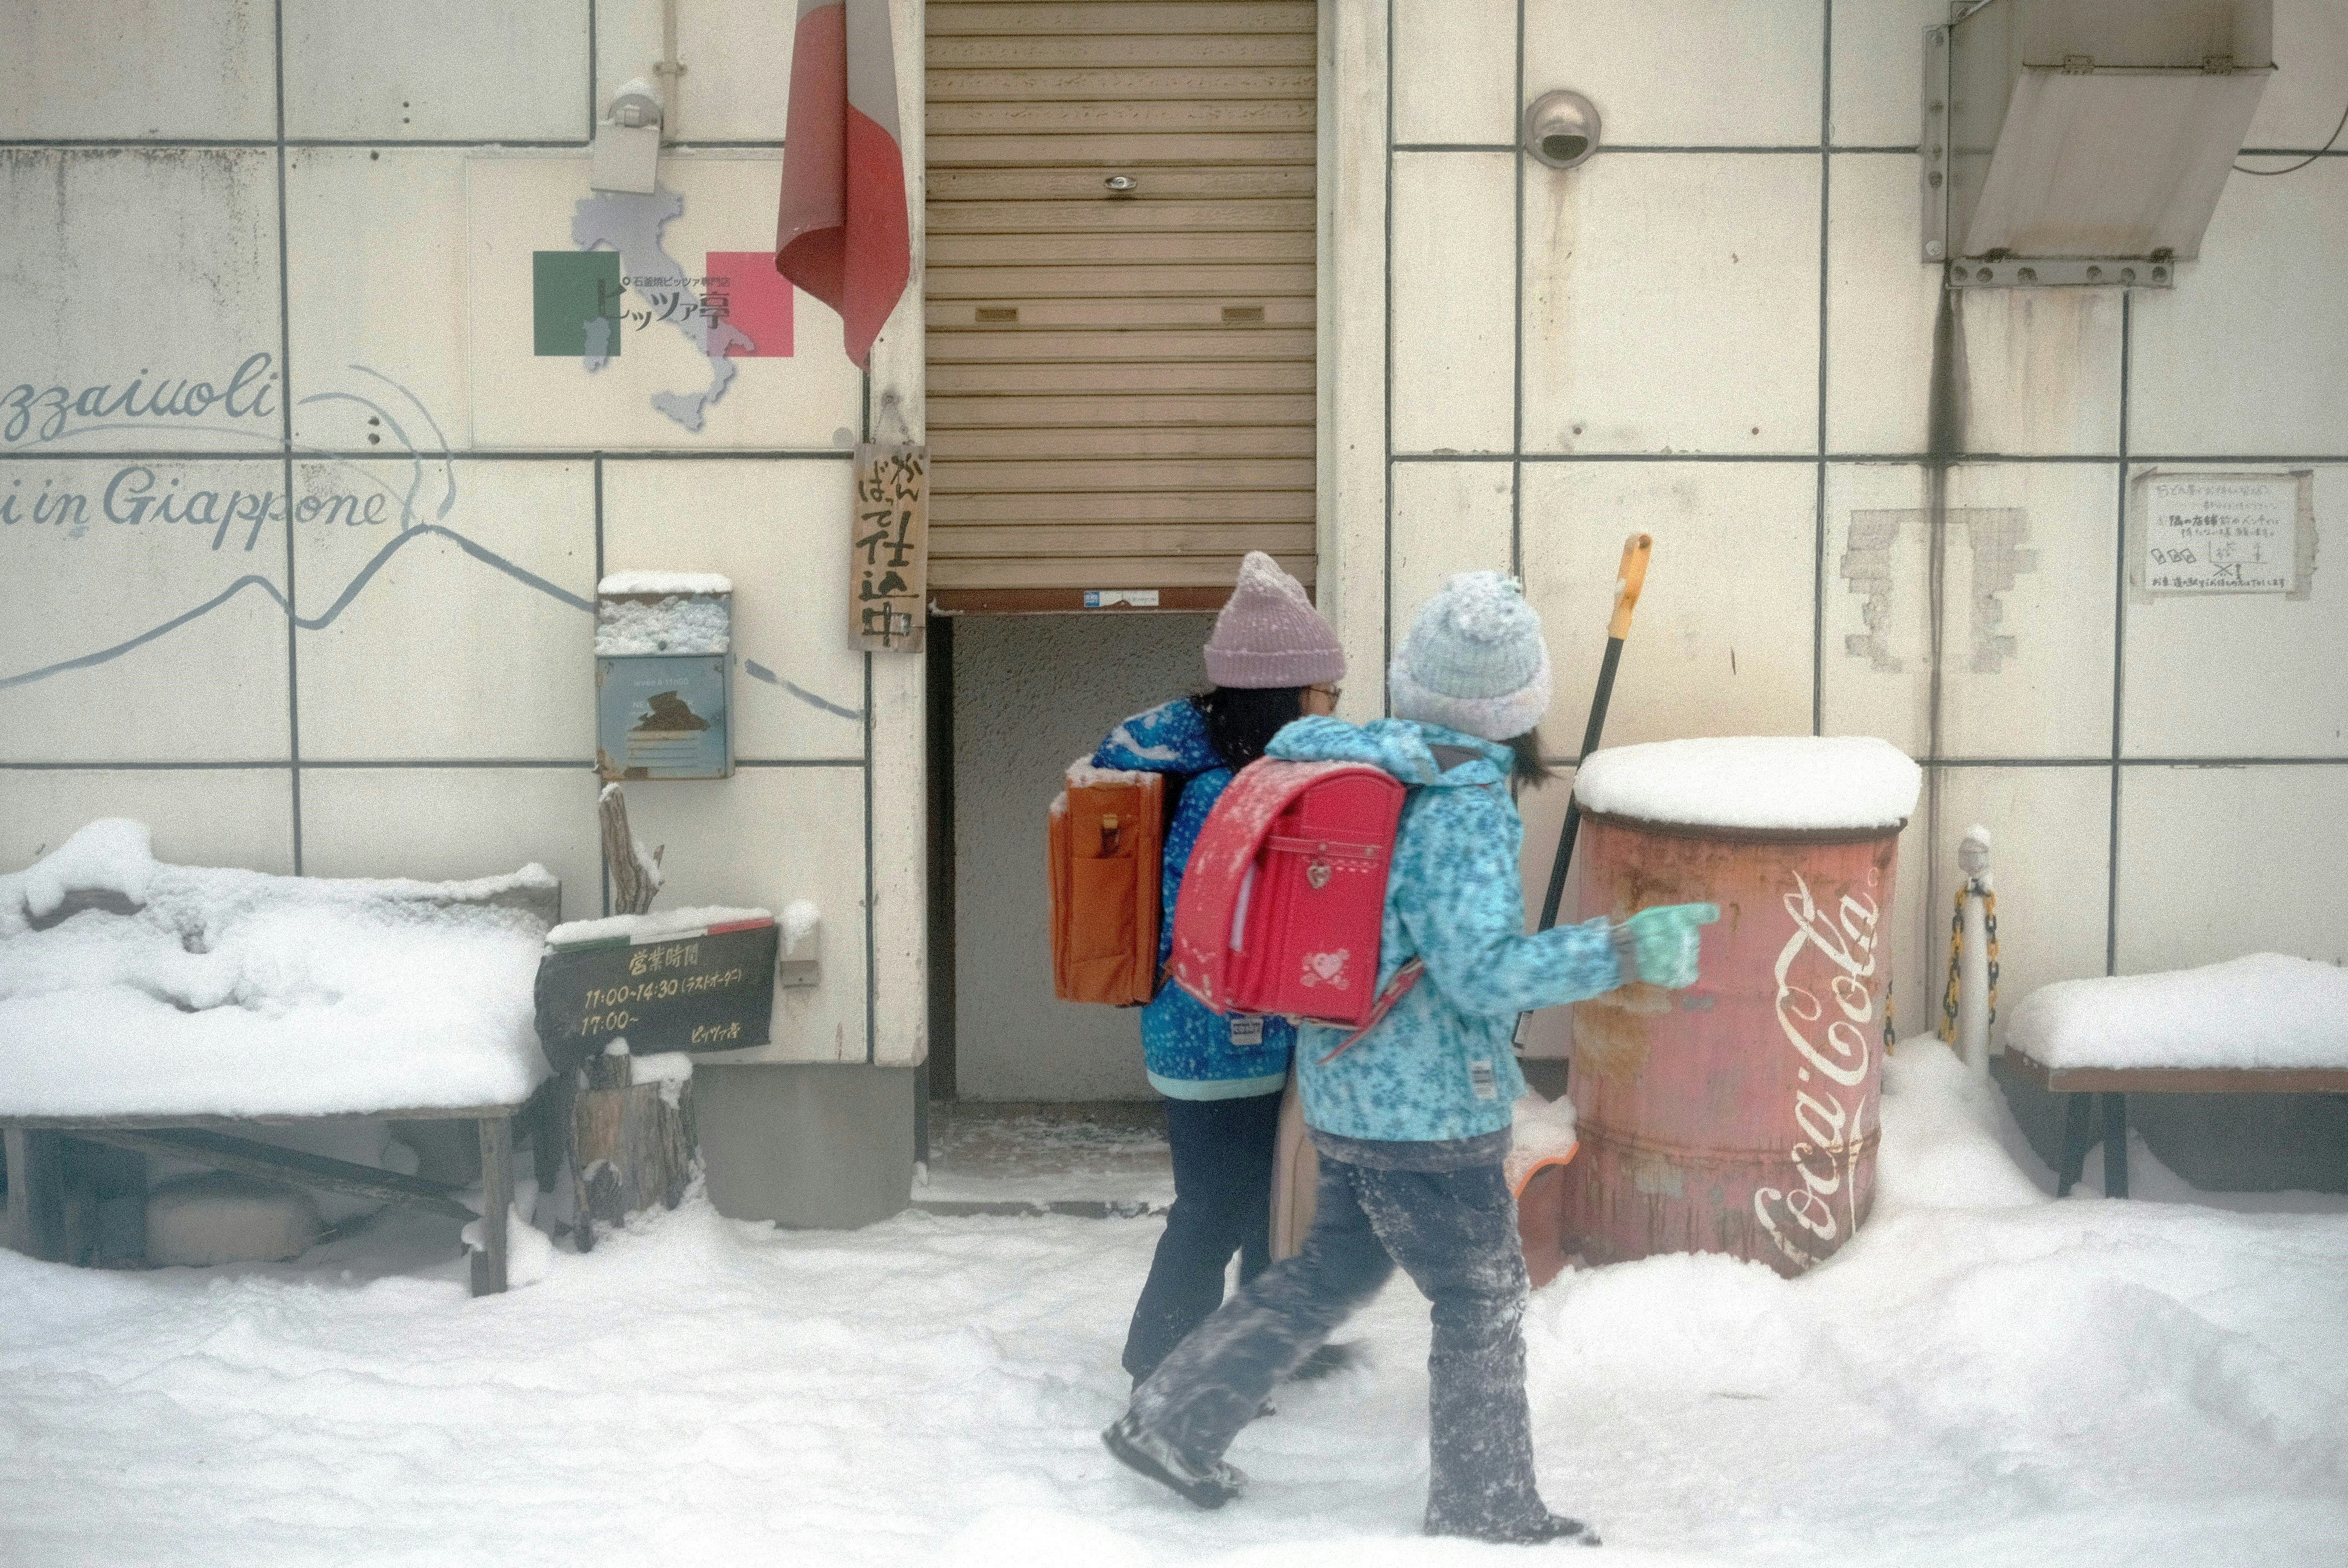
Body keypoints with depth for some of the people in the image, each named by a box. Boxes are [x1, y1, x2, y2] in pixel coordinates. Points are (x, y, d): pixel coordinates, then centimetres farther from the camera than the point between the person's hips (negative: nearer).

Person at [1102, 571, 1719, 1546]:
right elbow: (1482, 971, -26)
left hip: (1344, 1089, 8)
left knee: (1329, 1272, 24)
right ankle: (1488, 1517, 23)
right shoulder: (1467, 808, -22)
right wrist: (1624, 952, -28)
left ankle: (1172, 1420, 27)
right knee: (1482, 1307, 9)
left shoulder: (1357, 758, 0)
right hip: (1432, 1111, -8)